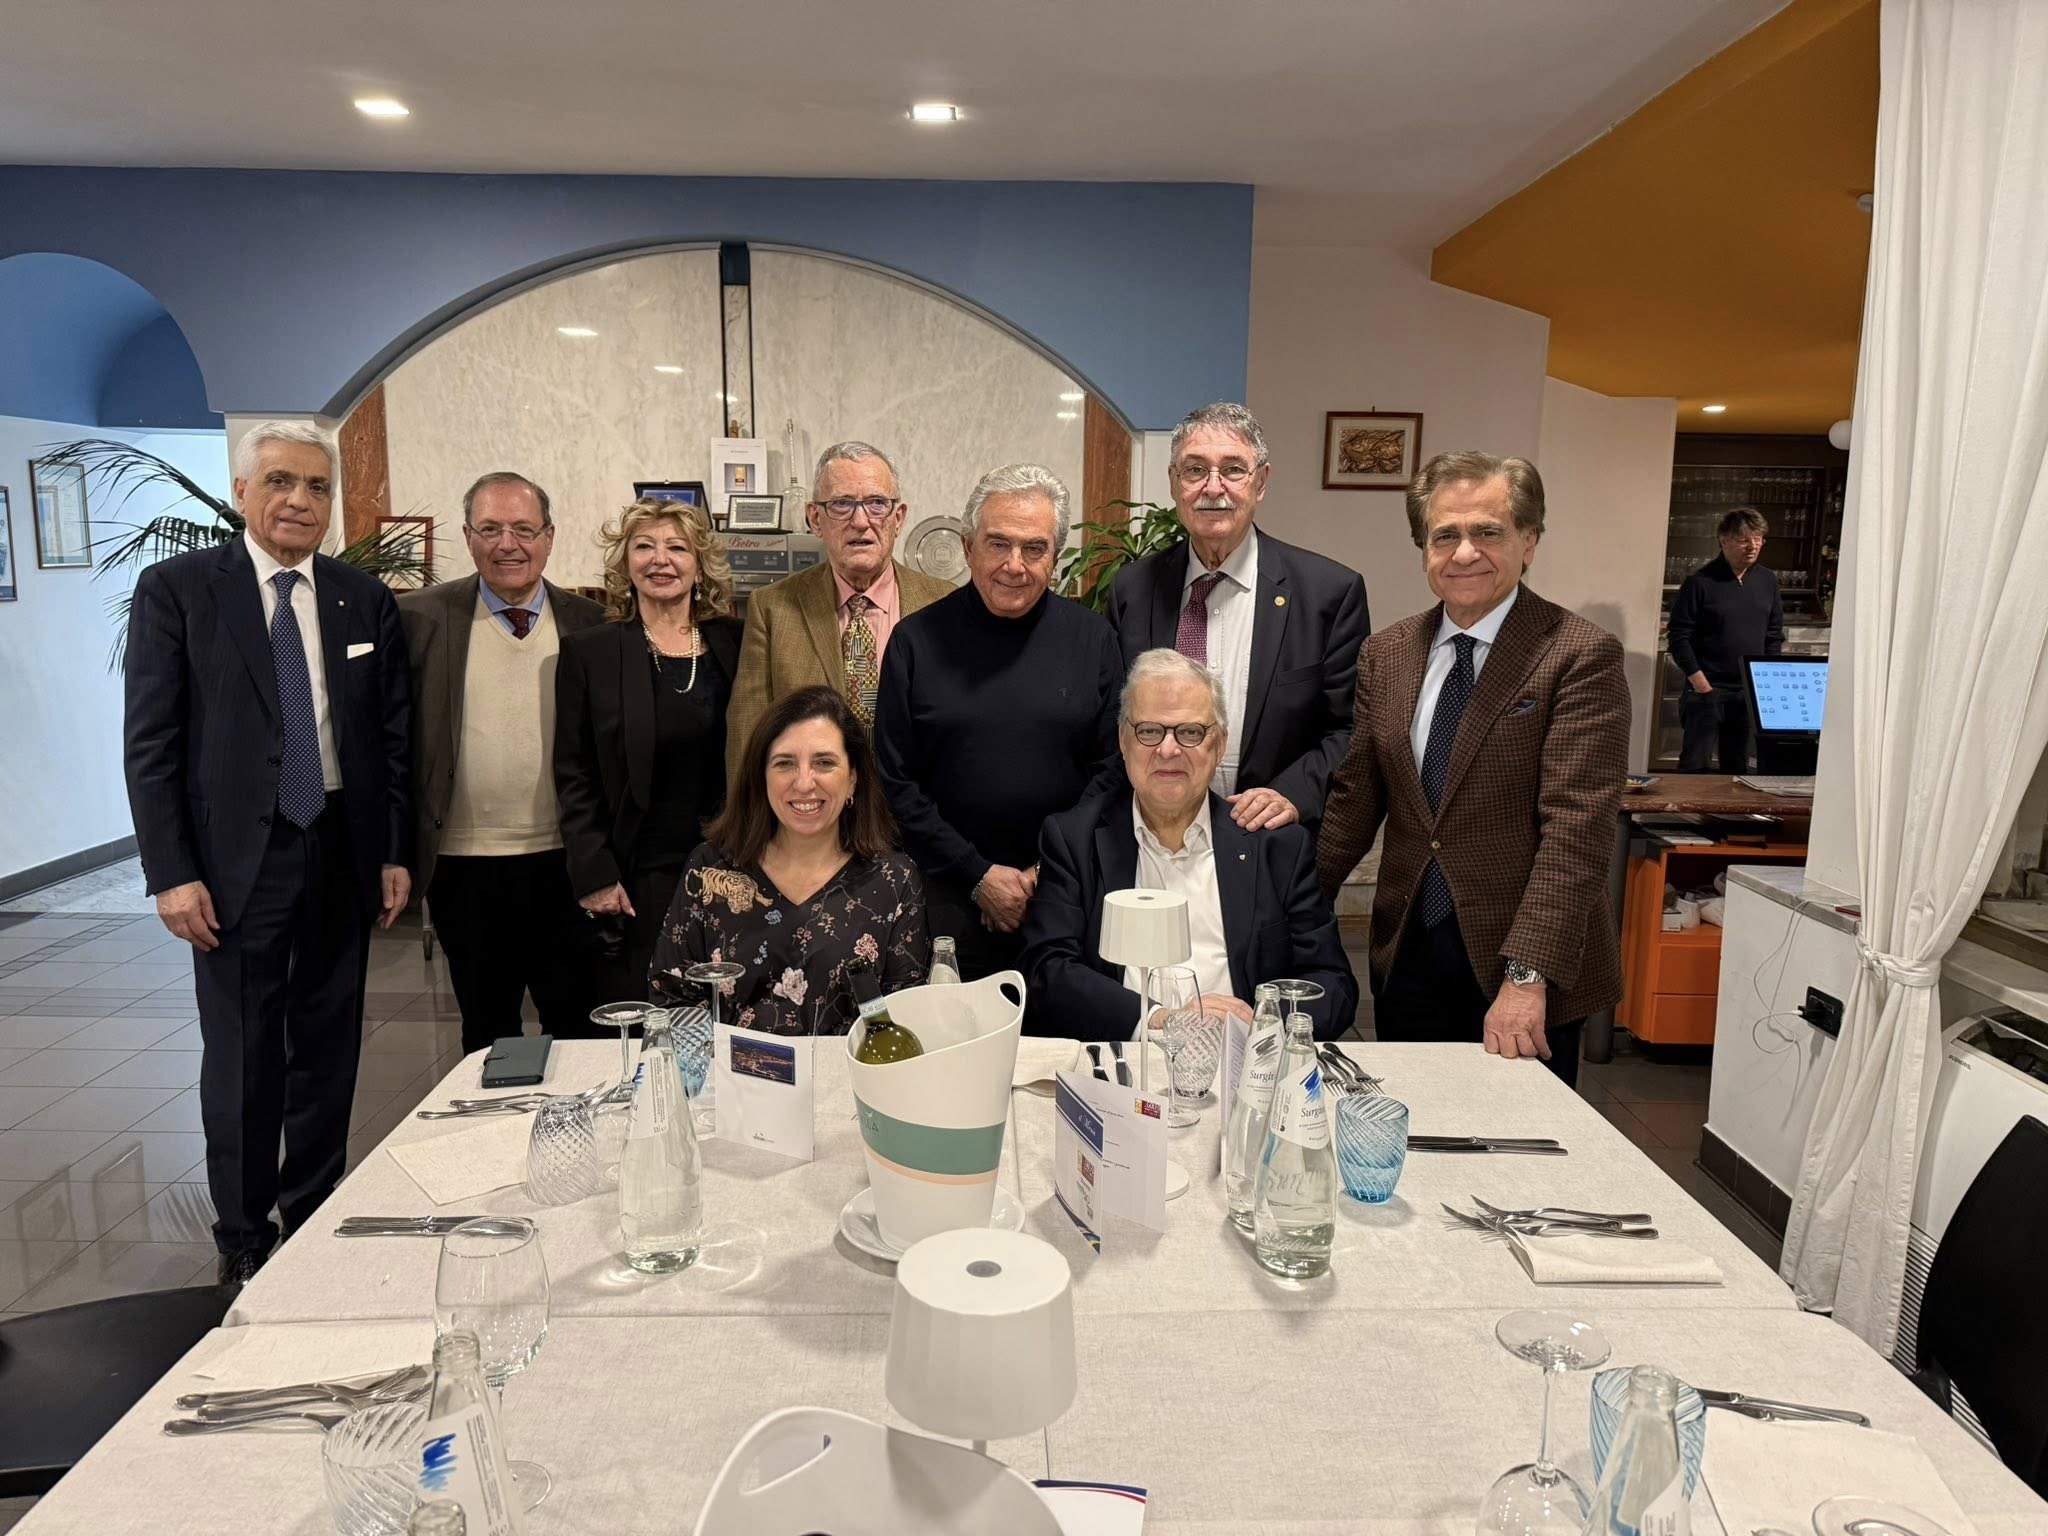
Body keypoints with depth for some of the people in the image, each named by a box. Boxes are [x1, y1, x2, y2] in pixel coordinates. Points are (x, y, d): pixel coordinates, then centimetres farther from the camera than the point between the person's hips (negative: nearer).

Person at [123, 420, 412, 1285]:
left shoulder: (366, 601, 5)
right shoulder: (175, 589, -3)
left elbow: (393, 736, 8)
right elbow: (151, 744, -5)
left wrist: (396, 853, 3)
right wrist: (172, 873, -10)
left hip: (343, 857, 3)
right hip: (237, 860, -3)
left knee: (328, 1054, 13)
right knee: (242, 1061, 7)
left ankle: (313, 1220, 29)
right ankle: (243, 1240, 24)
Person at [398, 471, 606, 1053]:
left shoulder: (587, 622, 1)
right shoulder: (421, 616, -2)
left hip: (564, 860, 0)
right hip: (465, 863, 0)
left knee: (580, 1025, 10)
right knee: (487, 1031, 15)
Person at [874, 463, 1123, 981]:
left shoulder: (1092, 639, 4)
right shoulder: (917, 641, -1)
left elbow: (1113, 768, 3)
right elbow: (895, 782, -3)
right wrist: (977, 875, -8)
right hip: (949, 898, -1)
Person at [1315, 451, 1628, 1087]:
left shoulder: (1580, 655, -10)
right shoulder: (1386, 654, 6)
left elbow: (1576, 828, -17)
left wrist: (1527, 972, -23)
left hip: (1528, 967, -4)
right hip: (1407, 957, 4)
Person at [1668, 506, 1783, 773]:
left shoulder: (1767, 580, 9)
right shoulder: (1699, 583, -7)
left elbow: (1774, 634, 15)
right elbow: (1679, 638, -9)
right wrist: (1700, 683, -14)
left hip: (1750, 692, 5)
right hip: (1707, 691, -5)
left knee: (1737, 767, 11)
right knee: (1694, 766, -5)